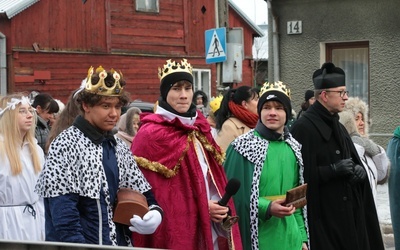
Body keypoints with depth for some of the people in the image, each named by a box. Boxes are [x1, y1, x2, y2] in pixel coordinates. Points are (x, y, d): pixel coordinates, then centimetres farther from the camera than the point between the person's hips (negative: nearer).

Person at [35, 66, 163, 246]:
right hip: (83, 244, -6)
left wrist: (155, 213, -8)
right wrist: (78, 246, -23)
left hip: (120, 243, 7)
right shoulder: (66, 145, -10)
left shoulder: (120, 148, 9)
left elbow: (144, 195, 12)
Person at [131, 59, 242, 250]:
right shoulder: (150, 135, -10)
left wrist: (221, 208, -4)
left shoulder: (199, 130, 13)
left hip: (209, 233, 7)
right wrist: (200, 207, -13)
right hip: (173, 232, -7)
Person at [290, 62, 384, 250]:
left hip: (346, 212, 8)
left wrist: (359, 170, 2)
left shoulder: (338, 127, 17)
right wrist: (333, 170, -21)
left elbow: (354, 161, 23)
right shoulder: (303, 128, -12)